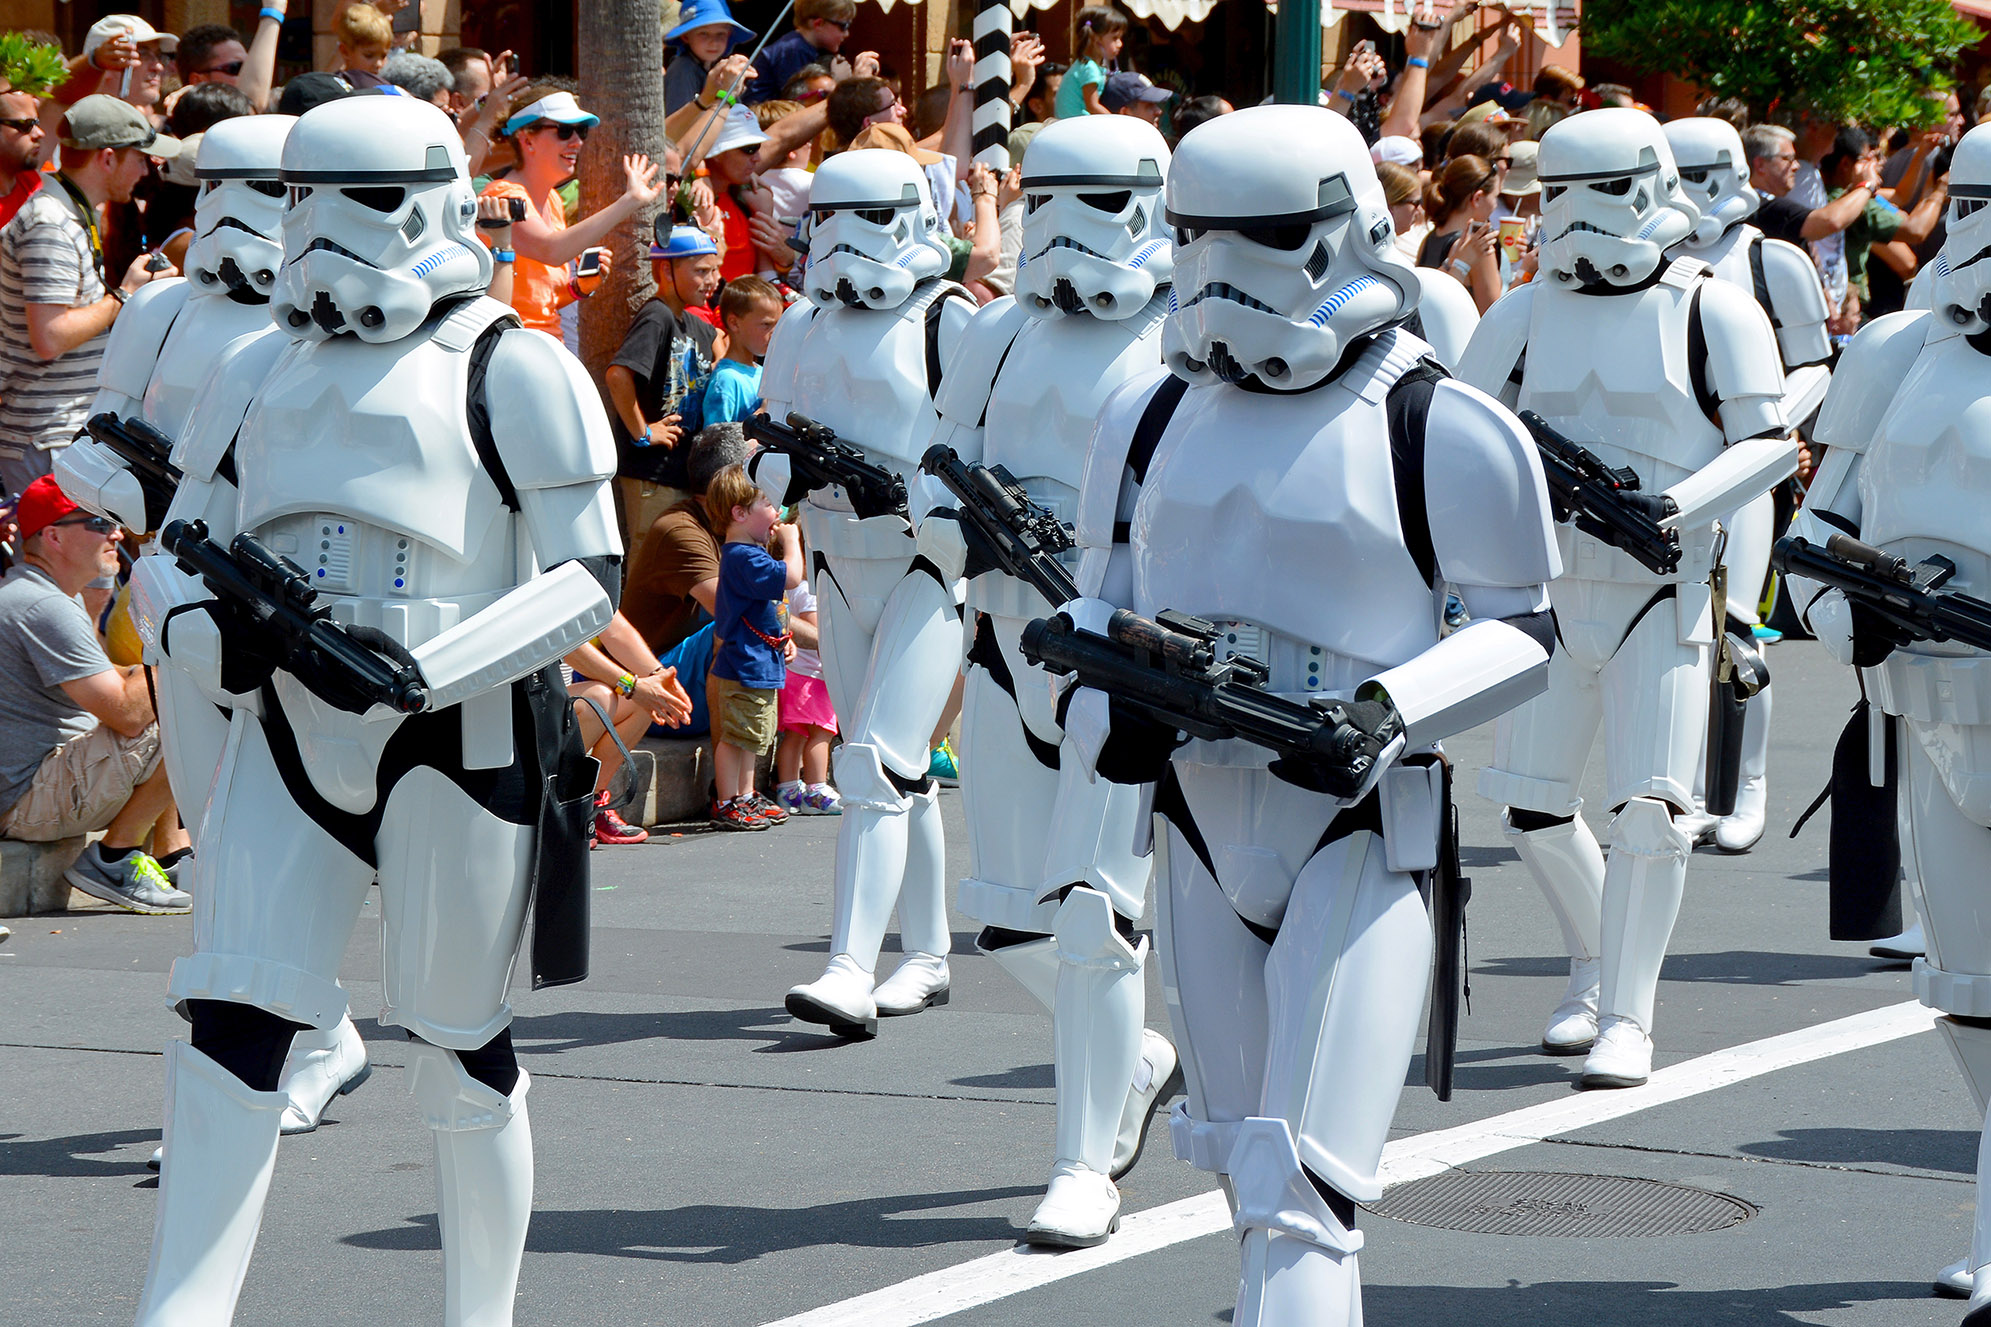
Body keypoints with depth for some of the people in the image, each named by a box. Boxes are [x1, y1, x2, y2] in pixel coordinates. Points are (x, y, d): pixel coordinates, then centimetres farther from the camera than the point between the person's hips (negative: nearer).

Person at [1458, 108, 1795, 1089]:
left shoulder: (1714, 312, -2)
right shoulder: (1526, 314, 7)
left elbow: (1771, 442, -3)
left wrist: (1679, 506, -19)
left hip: (1662, 595, -4)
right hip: (1551, 591, 4)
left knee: (1649, 812, -11)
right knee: (1528, 801, 4)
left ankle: (1626, 1018, -3)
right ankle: (1596, 965, 28)